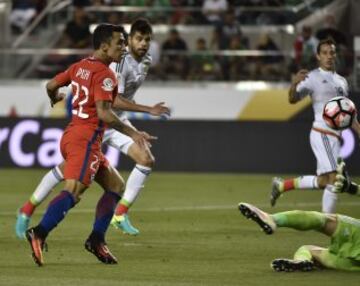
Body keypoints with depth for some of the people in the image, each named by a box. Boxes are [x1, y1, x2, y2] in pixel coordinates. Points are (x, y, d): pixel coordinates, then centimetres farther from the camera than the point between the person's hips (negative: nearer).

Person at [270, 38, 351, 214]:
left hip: (335, 136, 8)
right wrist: (294, 84, -36)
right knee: (335, 178, -15)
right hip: (323, 134, -8)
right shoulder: (313, 77, -6)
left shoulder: (341, 81, 18)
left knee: (323, 182, 10)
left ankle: (281, 185, 25)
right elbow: (293, 99, -16)